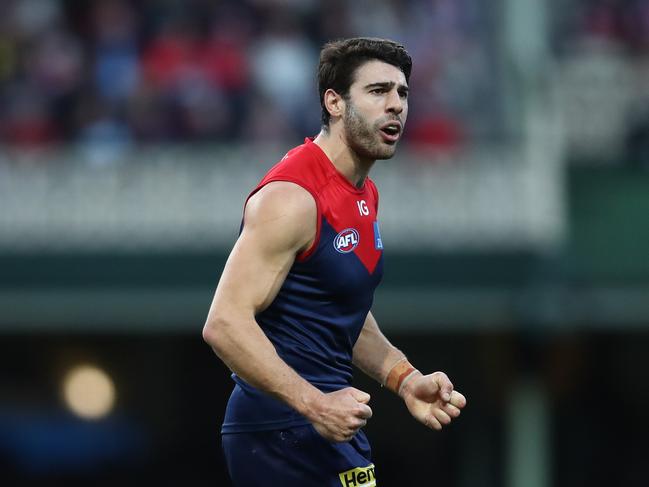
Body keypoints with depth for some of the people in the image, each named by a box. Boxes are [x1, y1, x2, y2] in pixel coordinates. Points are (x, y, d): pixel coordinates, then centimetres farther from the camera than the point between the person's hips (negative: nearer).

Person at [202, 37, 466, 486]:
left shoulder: (365, 195, 12)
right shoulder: (294, 197, -17)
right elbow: (226, 323, -24)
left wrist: (404, 379, 9)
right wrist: (315, 405, -28)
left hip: (332, 426, 9)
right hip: (282, 431, -9)